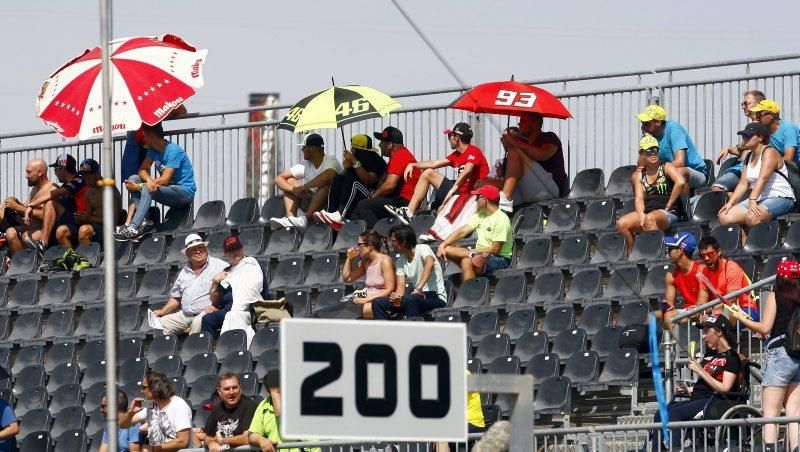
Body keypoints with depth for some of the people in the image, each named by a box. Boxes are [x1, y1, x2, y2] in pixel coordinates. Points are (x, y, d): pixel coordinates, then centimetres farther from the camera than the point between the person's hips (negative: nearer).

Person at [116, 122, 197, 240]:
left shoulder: (173, 151, -18)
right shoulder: (153, 150, 8)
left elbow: (165, 180, -23)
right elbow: (142, 170, 2)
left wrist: (139, 187, -20)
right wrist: (149, 180, -22)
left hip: (185, 192, -9)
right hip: (170, 189, 9)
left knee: (147, 189, -32)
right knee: (133, 179, -3)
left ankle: (133, 228, -35)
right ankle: (144, 221, -16)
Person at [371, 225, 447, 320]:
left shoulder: (422, 249, -10)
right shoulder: (401, 261, 13)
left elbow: (430, 263, -33)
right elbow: (400, 288, 7)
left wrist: (419, 289, -40)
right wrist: (397, 296, -18)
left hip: (436, 298, -8)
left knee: (409, 299, -39)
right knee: (377, 302, -4)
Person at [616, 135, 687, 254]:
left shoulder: (666, 167, 4)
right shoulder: (639, 175, 17)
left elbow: (681, 182, -15)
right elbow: (639, 198, 5)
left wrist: (668, 205, -14)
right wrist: (641, 215, -15)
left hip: (668, 213, -5)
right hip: (646, 212, 5)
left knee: (650, 219, -38)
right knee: (621, 224, -19)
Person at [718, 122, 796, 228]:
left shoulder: (769, 152, -9)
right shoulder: (749, 157, 17)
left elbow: (763, 178, -24)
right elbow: (743, 184, 13)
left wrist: (752, 200, -36)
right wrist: (730, 203, -1)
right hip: (759, 199, 8)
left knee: (752, 218, -37)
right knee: (725, 217, -10)